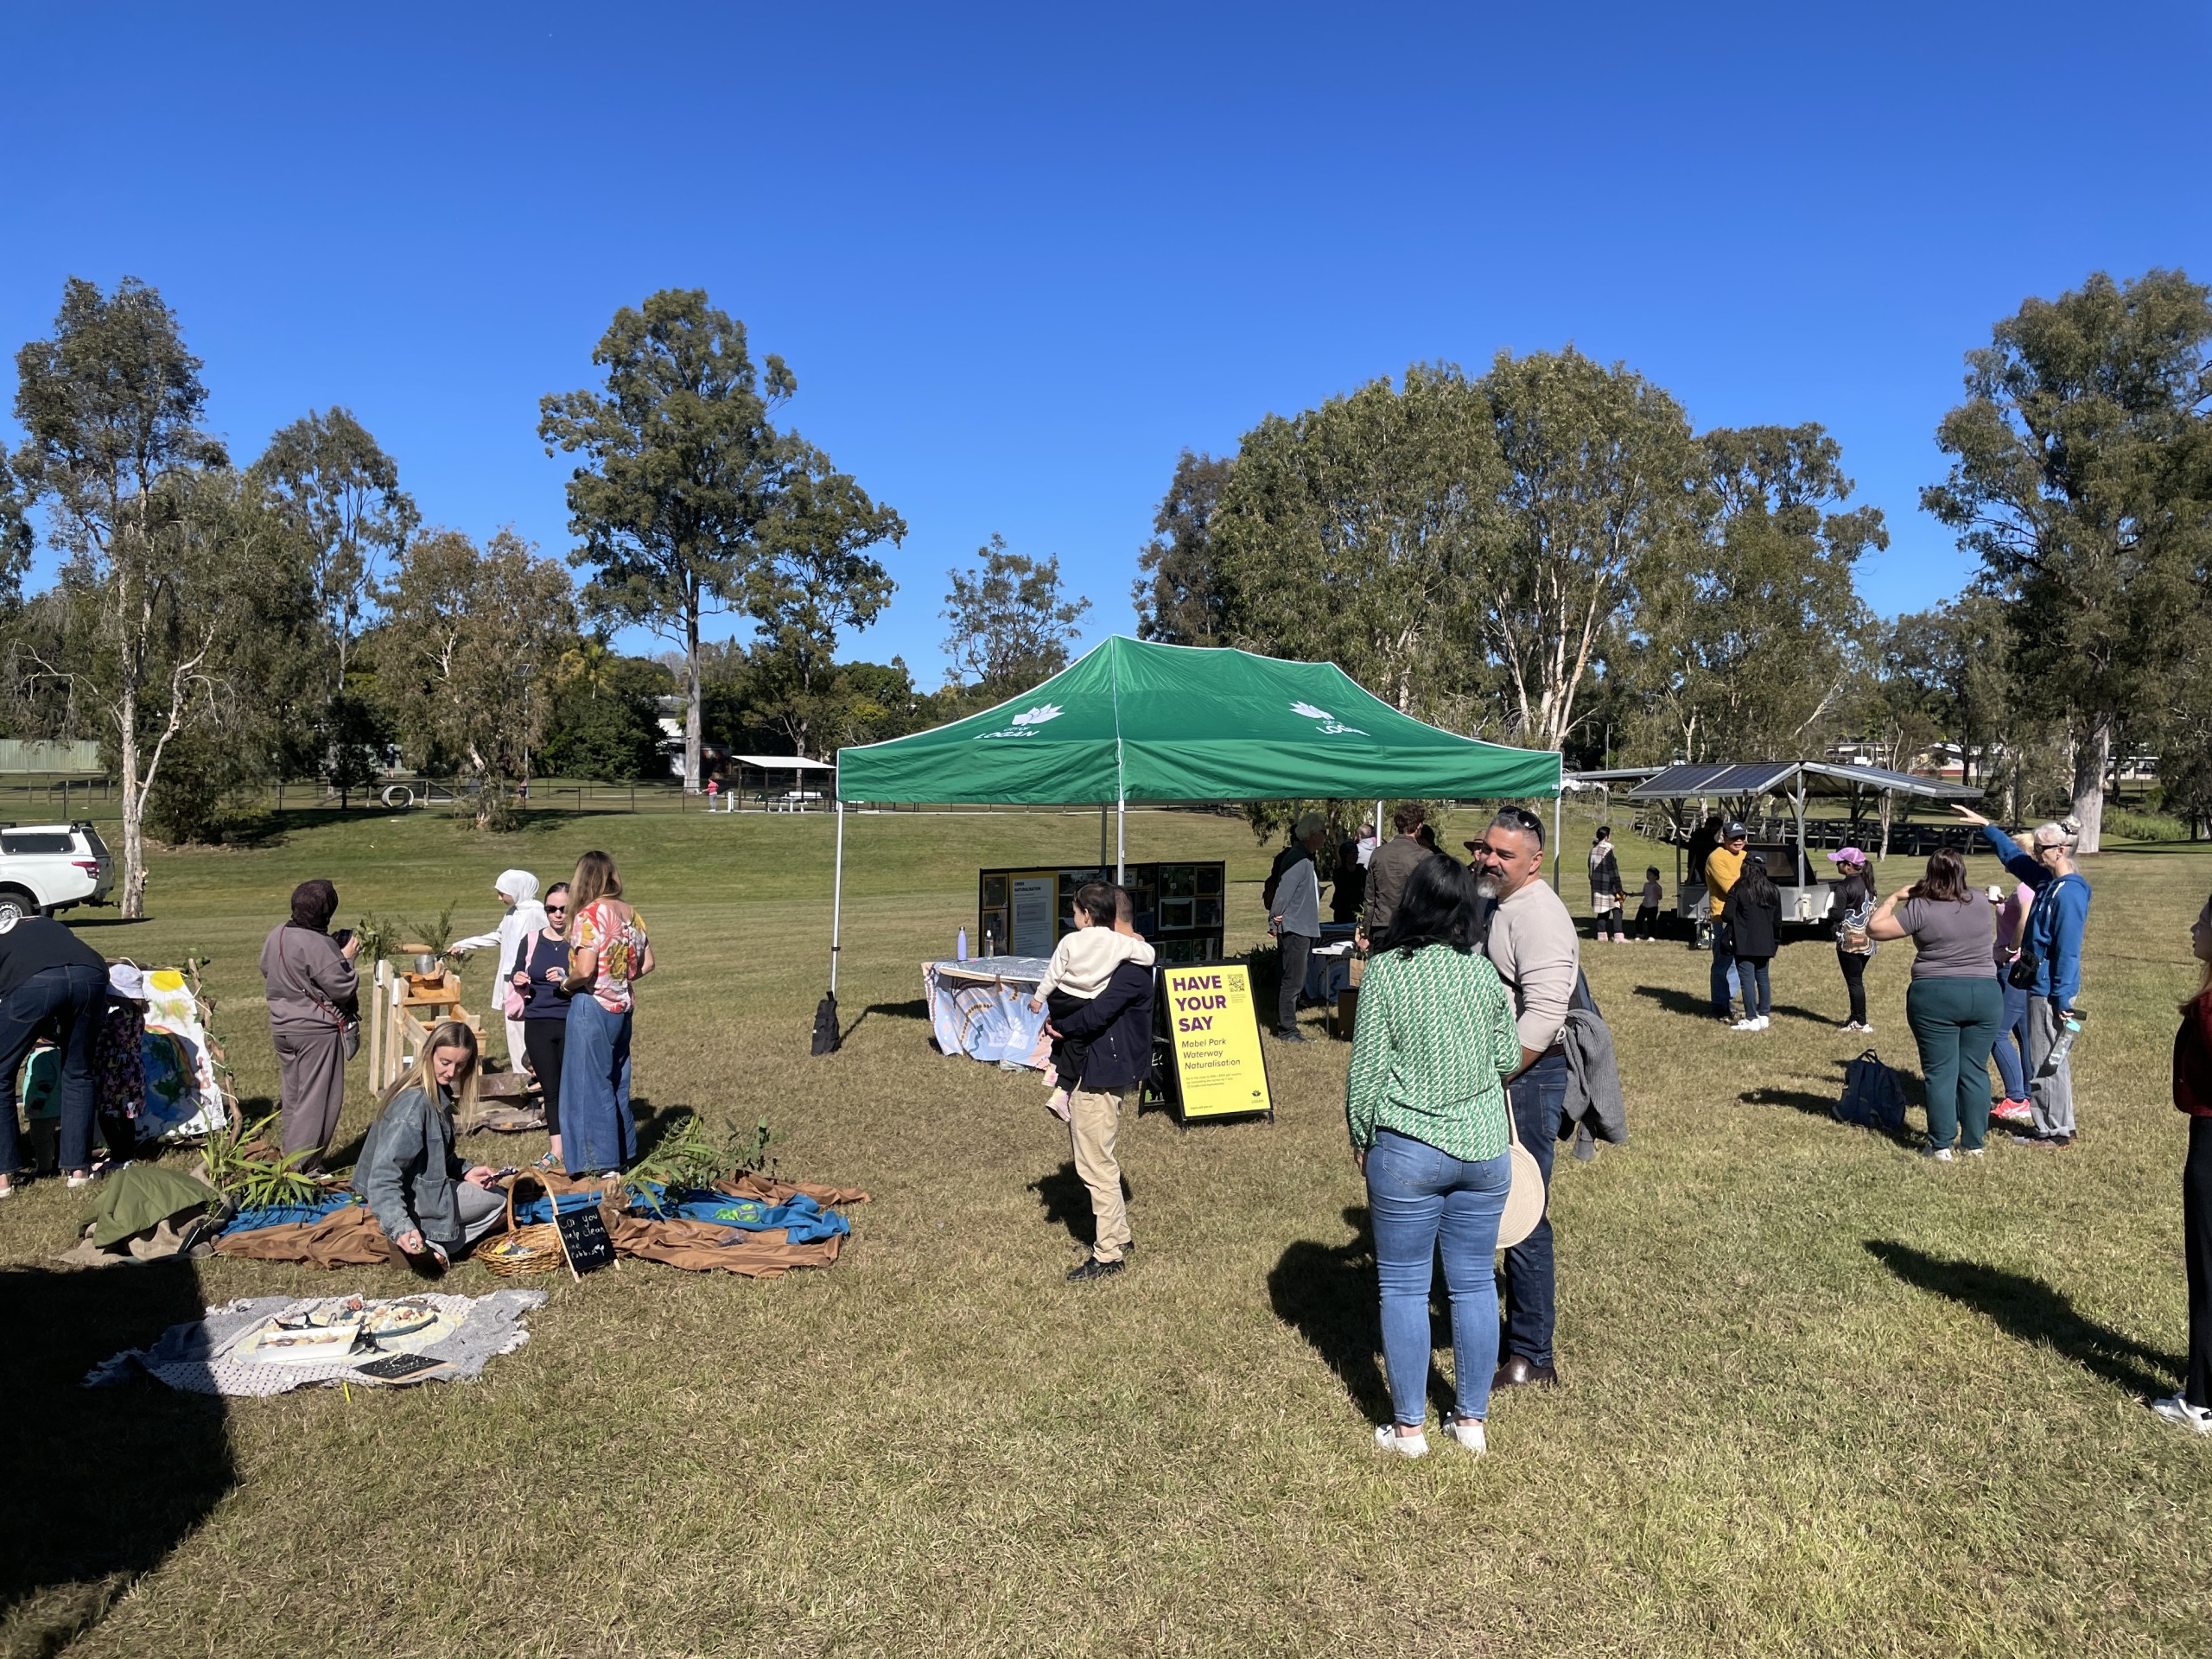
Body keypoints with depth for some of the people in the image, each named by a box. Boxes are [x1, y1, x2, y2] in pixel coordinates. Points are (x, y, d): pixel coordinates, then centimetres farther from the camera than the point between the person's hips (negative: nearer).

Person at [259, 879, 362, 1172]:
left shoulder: (276, 935, 3)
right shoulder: (318, 945, -22)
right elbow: (342, 989, -20)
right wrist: (346, 958, -4)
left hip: (281, 1025, 8)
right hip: (316, 1029, -8)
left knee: (292, 1096, 18)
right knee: (317, 1099, 0)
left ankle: (290, 1159, 27)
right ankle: (301, 1167, 3)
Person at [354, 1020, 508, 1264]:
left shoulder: (438, 1094, 4)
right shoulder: (415, 1103, -26)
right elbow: (384, 1173, -31)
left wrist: (464, 1173, 2)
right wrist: (400, 1226, -40)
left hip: (422, 1185, 9)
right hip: (413, 1202, -9)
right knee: (499, 1204, 2)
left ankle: (431, 1244, 7)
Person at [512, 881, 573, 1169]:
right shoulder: (532, 941, 9)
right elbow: (520, 980, 18)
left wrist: (569, 980, -22)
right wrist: (519, 981, -4)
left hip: (574, 1024, -4)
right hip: (539, 1025, 4)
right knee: (550, 1088, 8)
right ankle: (556, 1150, 13)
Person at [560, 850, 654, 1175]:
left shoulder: (589, 915, -15)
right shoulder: (631, 914, 7)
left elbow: (585, 970, -22)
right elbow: (646, 964, 11)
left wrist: (566, 984, -3)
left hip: (592, 1008, -7)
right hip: (622, 1008, 7)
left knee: (590, 1084, 1)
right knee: (617, 1082, 16)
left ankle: (599, 1161, 5)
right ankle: (622, 1153, 24)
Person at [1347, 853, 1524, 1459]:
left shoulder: (1384, 972, -11)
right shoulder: (1485, 973, -2)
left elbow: (1366, 1069, -9)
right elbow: (1509, 1060, 6)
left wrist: (1360, 1139, 4)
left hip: (1407, 1152, -3)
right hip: (1485, 1149, 3)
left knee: (1403, 1287, 9)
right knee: (1475, 1283, 14)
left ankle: (1409, 1426, 18)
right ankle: (1471, 1419, 25)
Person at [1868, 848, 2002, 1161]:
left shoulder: (1920, 909, -12)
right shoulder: (1979, 903, 4)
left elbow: (1874, 929, -8)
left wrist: (1894, 898, 4)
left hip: (1935, 997, -4)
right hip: (1985, 994, 4)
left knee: (1941, 1072, 2)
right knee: (1975, 1070, 10)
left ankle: (1941, 1145, 5)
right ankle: (1974, 1142, 17)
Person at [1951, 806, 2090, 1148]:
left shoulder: (2069, 893, -20)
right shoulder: (2048, 880, 7)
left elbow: (2068, 951, -22)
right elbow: (2012, 855, 24)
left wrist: (2061, 1001, -21)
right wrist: (1985, 825, 24)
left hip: (2050, 991, -10)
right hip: (2040, 986, 10)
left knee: (2046, 1061, -1)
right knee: (2050, 1059, 16)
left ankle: (2053, 1132, 9)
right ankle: (2058, 1126, 26)